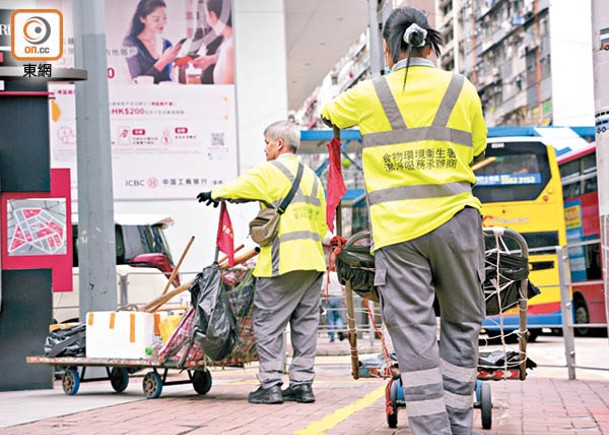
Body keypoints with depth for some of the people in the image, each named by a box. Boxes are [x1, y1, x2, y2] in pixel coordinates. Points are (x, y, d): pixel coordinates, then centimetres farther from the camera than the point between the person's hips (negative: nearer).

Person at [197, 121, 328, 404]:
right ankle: (302, 383, 10)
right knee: (305, 322, 10)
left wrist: (213, 194, 19)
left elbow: (238, 187, 0)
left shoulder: (271, 172, -5)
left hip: (281, 261, -7)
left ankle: (270, 385, -5)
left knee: (268, 321, -2)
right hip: (312, 262, 7)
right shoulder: (311, 177, 19)